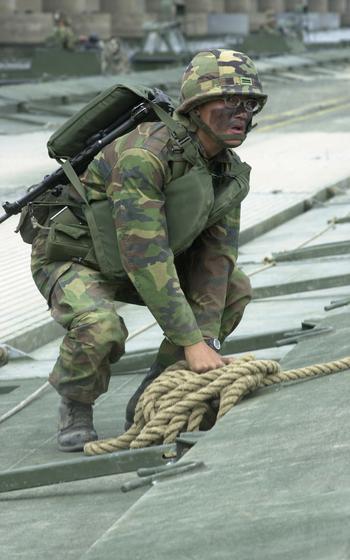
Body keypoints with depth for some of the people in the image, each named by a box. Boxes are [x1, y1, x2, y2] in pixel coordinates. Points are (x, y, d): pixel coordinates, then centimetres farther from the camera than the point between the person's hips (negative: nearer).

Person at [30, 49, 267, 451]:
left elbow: (216, 258, -9)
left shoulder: (231, 172, -9)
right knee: (99, 326, -37)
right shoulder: (144, 155, -35)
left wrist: (206, 342, -20)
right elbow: (145, 258, -37)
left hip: (126, 263, 8)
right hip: (71, 258, -8)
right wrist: (191, 342, -36)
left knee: (235, 291, -2)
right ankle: (75, 407, -4)